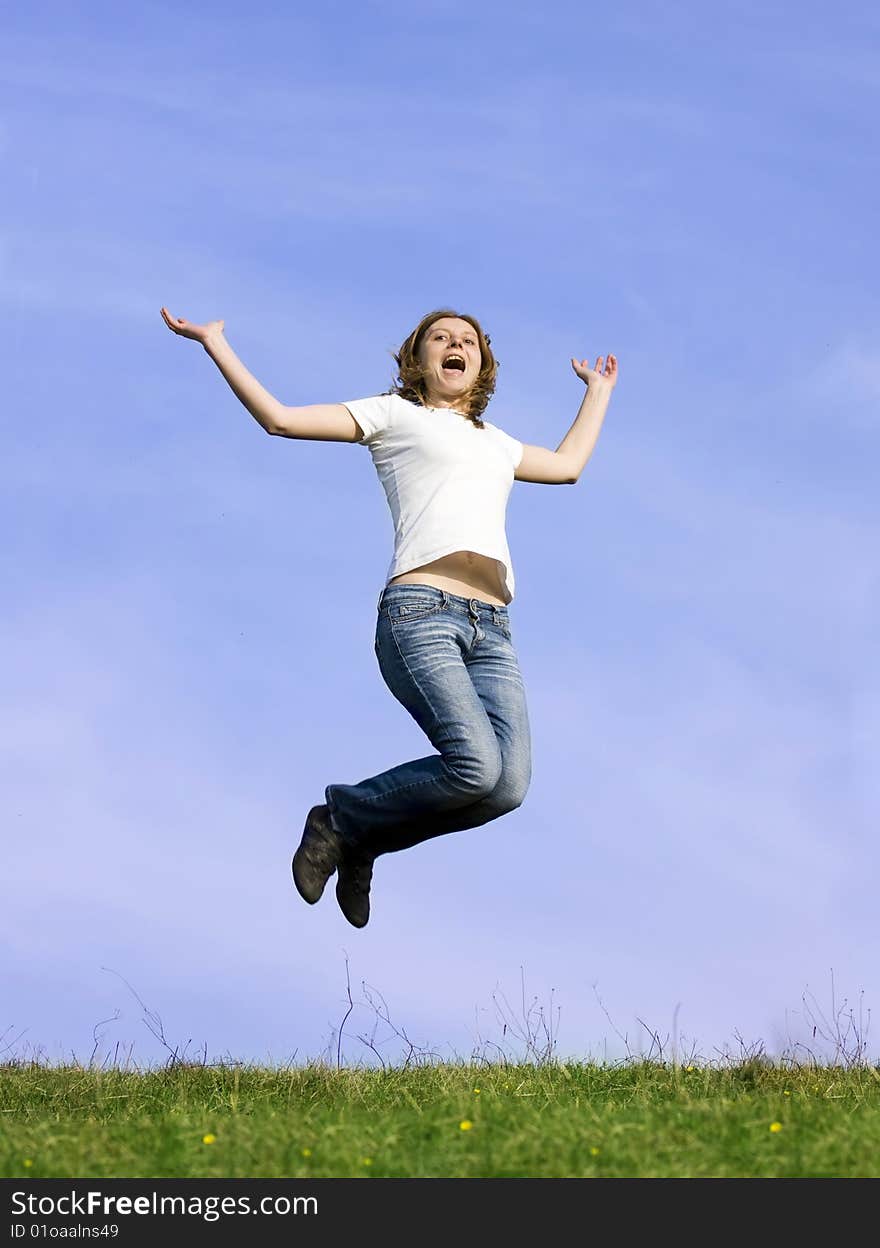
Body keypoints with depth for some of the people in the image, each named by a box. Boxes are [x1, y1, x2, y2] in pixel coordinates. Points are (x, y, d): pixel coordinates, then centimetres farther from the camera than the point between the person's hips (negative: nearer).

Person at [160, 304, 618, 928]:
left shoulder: (495, 443, 34)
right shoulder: (393, 415, 18)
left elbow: (567, 465, 51)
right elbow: (280, 417, 11)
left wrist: (600, 389, 60)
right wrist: (215, 342, 10)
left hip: (491, 632, 6)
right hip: (419, 612, -6)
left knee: (509, 784, -19)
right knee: (476, 768, -27)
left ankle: (363, 838, 7)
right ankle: (341, 816, 1)